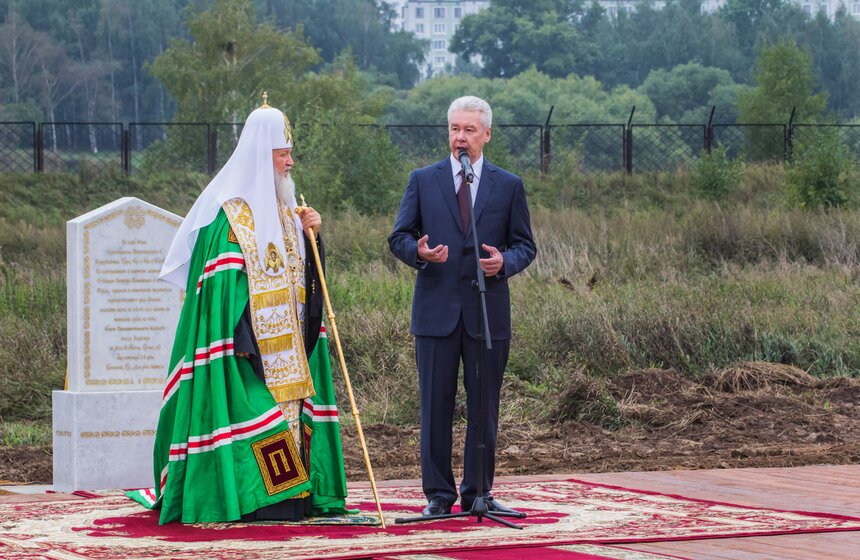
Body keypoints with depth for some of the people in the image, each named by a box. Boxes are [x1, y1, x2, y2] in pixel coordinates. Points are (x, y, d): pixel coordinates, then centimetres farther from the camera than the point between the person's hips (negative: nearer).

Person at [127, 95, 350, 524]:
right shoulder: (229, 211, -10)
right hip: (248, 334, -8)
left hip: (286, 338, 8)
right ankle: (254, 497, -10)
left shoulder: (283, 209, 16)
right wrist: (241, 337, -21)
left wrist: (310, 233, 1)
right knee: (253, 406, -11)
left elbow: (302, 272, 19)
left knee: (287, 406, 5)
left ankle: (290, 496, 6)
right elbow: (223, 278, -15)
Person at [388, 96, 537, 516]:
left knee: (484, 407, 5)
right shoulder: (423, 180, 7)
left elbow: (524, 245, 9)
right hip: (436, 309, -1)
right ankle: (438, 493, 8)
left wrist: (505, 262, -13)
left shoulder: (508, 186, 8)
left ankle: (478, 492, 14)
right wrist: (418, 252, -16)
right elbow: (398, 237, 6)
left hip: (487, 312, 1)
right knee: (436, 404, 1)